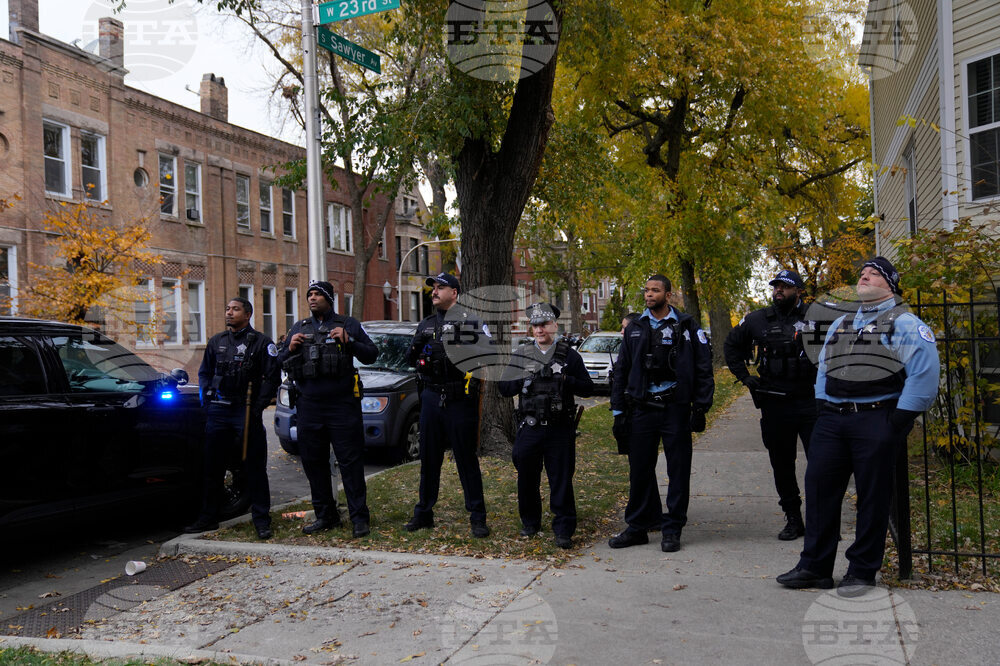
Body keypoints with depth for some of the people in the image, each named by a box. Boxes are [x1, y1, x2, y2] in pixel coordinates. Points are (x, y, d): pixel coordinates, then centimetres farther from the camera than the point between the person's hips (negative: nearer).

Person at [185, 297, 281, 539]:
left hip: (247, 412, -5)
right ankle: (208, 517, 22)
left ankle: (261, 520, 4)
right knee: (212, 467, 10)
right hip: (218, 412, 5)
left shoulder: (261, 342, 0)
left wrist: (258, 406, -12)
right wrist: (207, 400, 8)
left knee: (255, 467, -2)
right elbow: (204, 373, 22)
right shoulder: (216, 342, 15)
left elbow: (272, 377, -4)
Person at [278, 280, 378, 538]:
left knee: (350, 461, -5)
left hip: (343, 405, -4)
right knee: (314, 463, 8)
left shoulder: (349, 324, 7)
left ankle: (359, 517, 1)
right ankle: (325, 515, 20)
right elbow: (281, 364, 17)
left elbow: (371, 354, 2)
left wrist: (348, 342, -13)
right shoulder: (298, 328, 17)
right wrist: (290, 348, -3)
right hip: (309, 407, 4)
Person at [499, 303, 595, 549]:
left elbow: (588, 388, 2)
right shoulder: (521, 354, 9)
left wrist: (565, 380, -14)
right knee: (527, 479, 12)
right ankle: (530, 522, 31)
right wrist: (523, 381, -10)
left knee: (561, 481, 0)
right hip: (529, 429, 3)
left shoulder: (569, 355, 3)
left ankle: (563, 530, 9)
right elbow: (504, 388, 8)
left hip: (560, 430, -2)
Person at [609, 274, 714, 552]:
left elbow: (703, 369, 0)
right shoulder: (634, 329, 10)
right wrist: (618, 411, 7)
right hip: (641, 409, 3)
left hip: (676, 408, -2)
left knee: (678, 471, 3)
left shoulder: (686, 326, 1)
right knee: (640, 470, 7)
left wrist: (700, 408, -7)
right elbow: (621, 371, 13)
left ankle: (672, 529, 15)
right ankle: (637, 527, 19)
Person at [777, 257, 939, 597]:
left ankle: (862, 571, 14)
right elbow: (823, 369, 23)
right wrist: (822, 409, 11)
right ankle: (815, 566, 14)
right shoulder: (840, 324, 20)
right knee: (819, 486, 5)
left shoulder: (905, 324, -2)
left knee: (872, 497, 2)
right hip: (832, 420, 6)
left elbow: (924, 374, -10)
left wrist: (900, 421, -14)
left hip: (876, 420, -6)